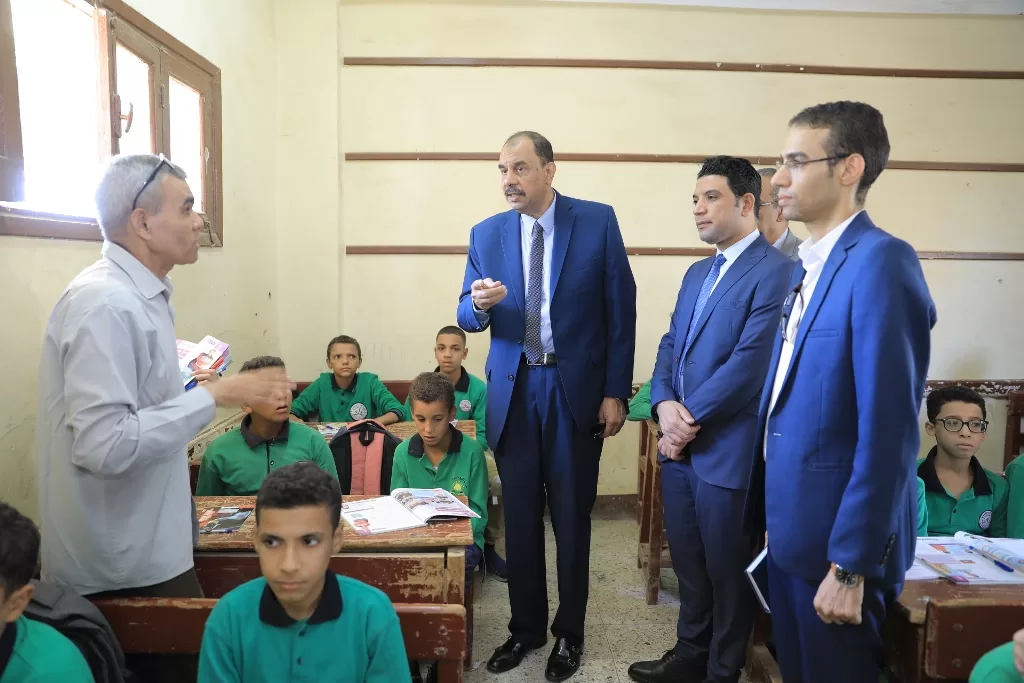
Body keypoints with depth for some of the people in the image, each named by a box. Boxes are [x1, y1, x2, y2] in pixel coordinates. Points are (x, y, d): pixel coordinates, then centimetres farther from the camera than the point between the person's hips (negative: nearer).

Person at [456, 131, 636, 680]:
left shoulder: (598, 221, -4)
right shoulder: (486, 234, 4)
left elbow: (620, 309, -3)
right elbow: (467, 317, 6)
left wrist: (615, 391, -6)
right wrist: (480, 304, -18)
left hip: (576, 390, -2)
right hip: (512, 390, 3)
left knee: (571, 517, 10)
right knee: (519, 517, 12)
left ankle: (569, 632, 30)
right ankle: (526, 627, 32)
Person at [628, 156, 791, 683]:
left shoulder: (775, 270, -12)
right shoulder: (697, 273, 15)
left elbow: (750, 362, -21)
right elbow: (670, 346, 12)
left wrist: (691, 419, -14)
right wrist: (665, 407, -6)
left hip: (728, 452, -7)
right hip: (679, 446, 8)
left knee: (727, 571, 10)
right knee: (688, 563, 20)